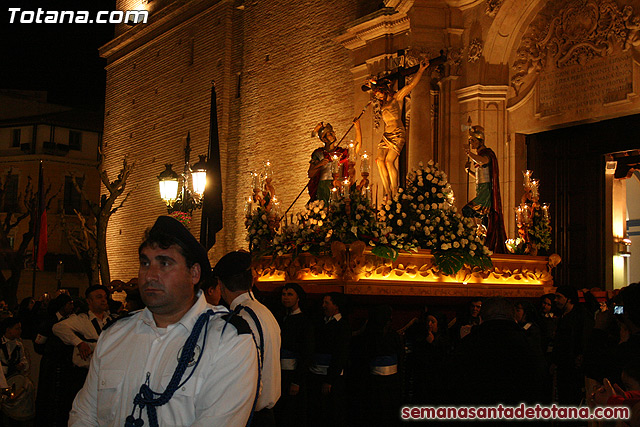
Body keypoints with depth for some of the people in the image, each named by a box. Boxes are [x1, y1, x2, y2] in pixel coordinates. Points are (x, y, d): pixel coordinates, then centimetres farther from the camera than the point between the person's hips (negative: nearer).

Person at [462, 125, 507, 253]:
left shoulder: (487, 152, -6)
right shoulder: (479, 155, 20)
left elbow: (483, 161, -32)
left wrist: (469, 153, -43)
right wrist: (468, 170, 9)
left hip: (486, 191, -9)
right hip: (481, 191, 9)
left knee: (467, 211, -22)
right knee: (487, 221, 6)